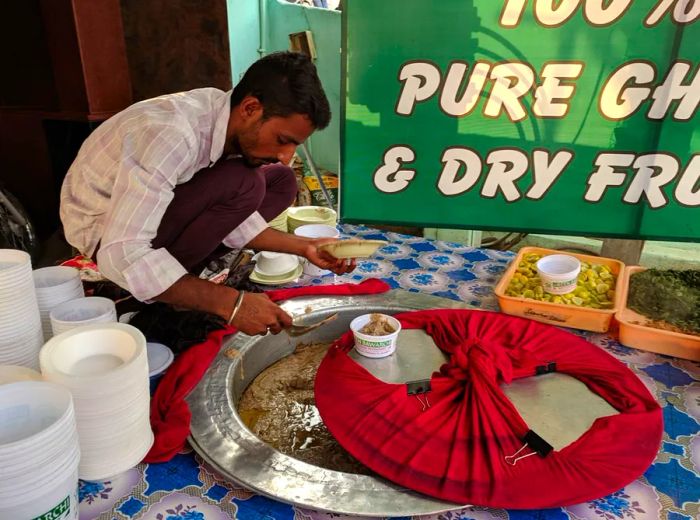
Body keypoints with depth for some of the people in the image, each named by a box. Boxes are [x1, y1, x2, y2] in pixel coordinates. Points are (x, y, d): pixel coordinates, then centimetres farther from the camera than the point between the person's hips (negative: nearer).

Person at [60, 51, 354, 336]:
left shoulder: (236, 125, -11)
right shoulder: (173, 133, -34)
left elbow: (231, 216, -1)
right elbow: (121, 255, -37)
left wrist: (303, 247, -10)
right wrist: (229, 302, -38)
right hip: (103, 230, -8)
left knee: (281, 181, -1)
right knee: (242, 184, -30)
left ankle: (173, 275, -2)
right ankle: (157, 301, -12)